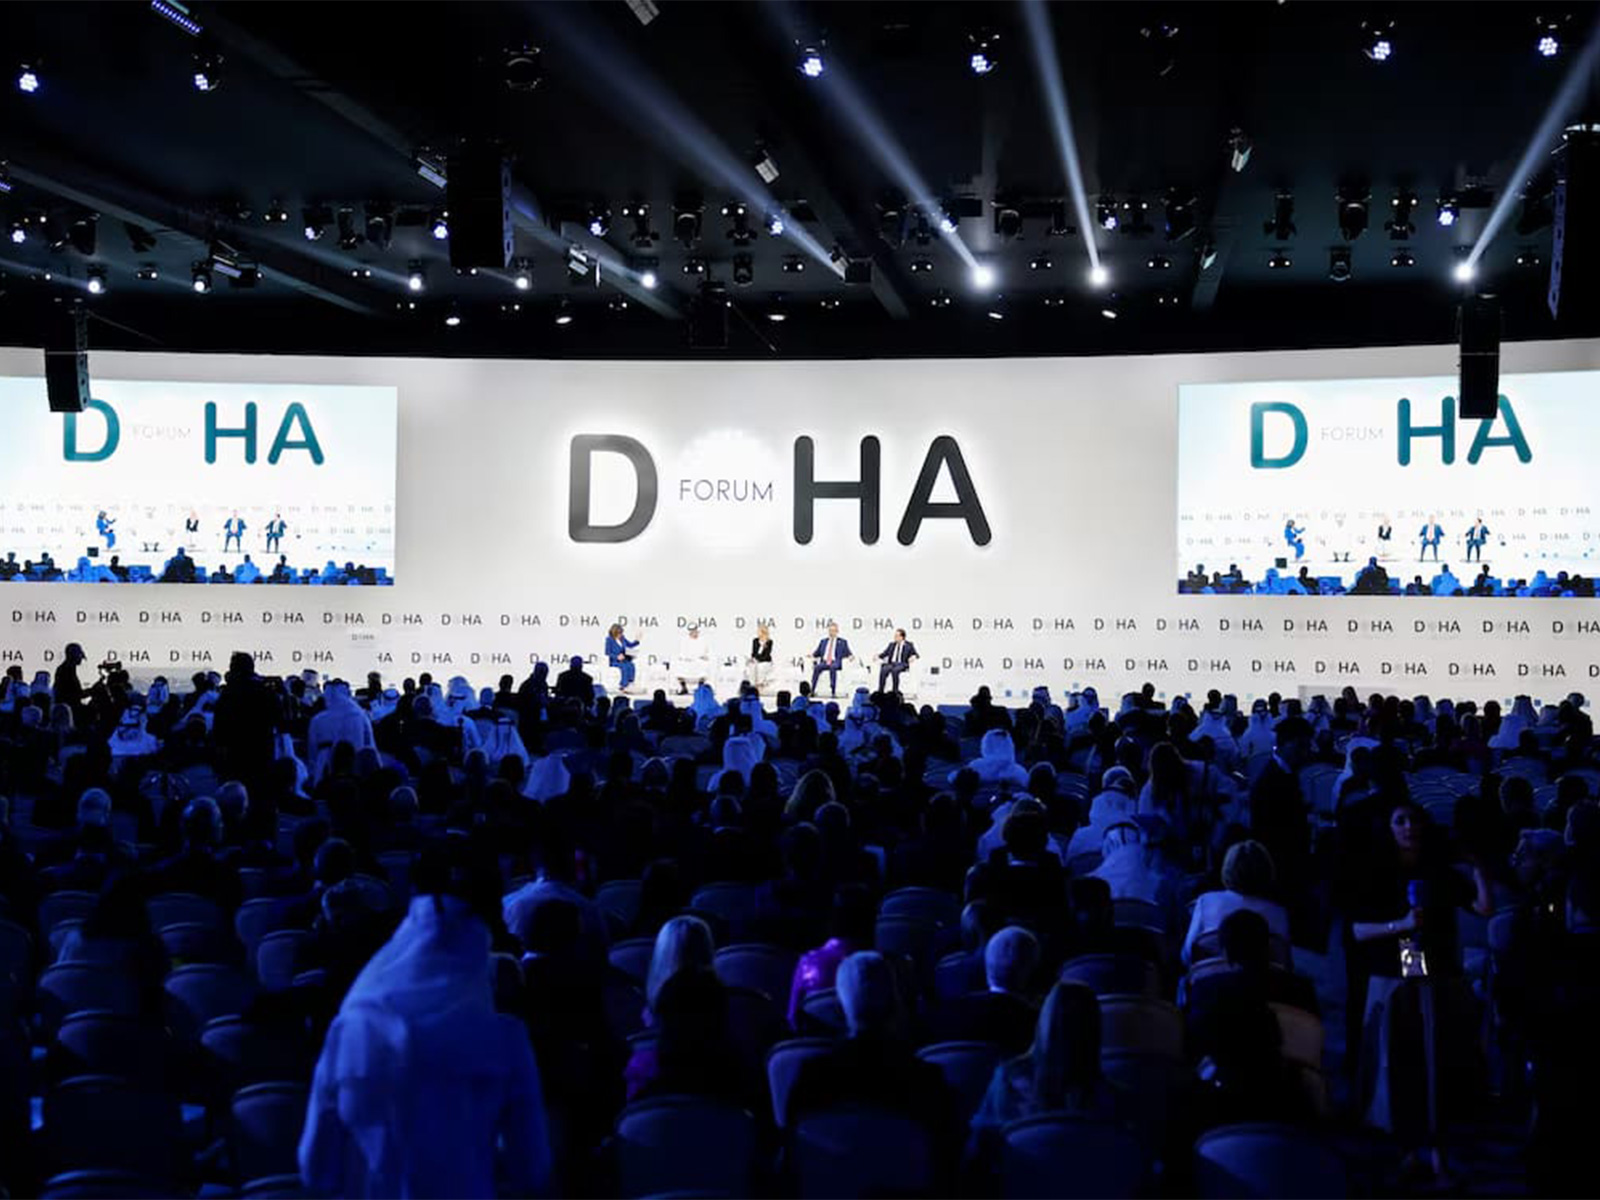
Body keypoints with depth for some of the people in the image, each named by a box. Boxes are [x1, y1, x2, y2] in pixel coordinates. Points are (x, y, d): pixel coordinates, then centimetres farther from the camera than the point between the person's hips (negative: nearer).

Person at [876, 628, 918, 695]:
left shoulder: (909, 645, 9)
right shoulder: (892, 644, 21)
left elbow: (915, 654, 4)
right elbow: (885, 653, 18)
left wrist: (913, 657, -19)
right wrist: (878, 656, -2)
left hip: (902, 664, -4)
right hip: (891, 664, 4)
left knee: (894, 670, -38)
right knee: (883, 670, -31)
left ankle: (895, 691, -33)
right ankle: (880, 691, -33)